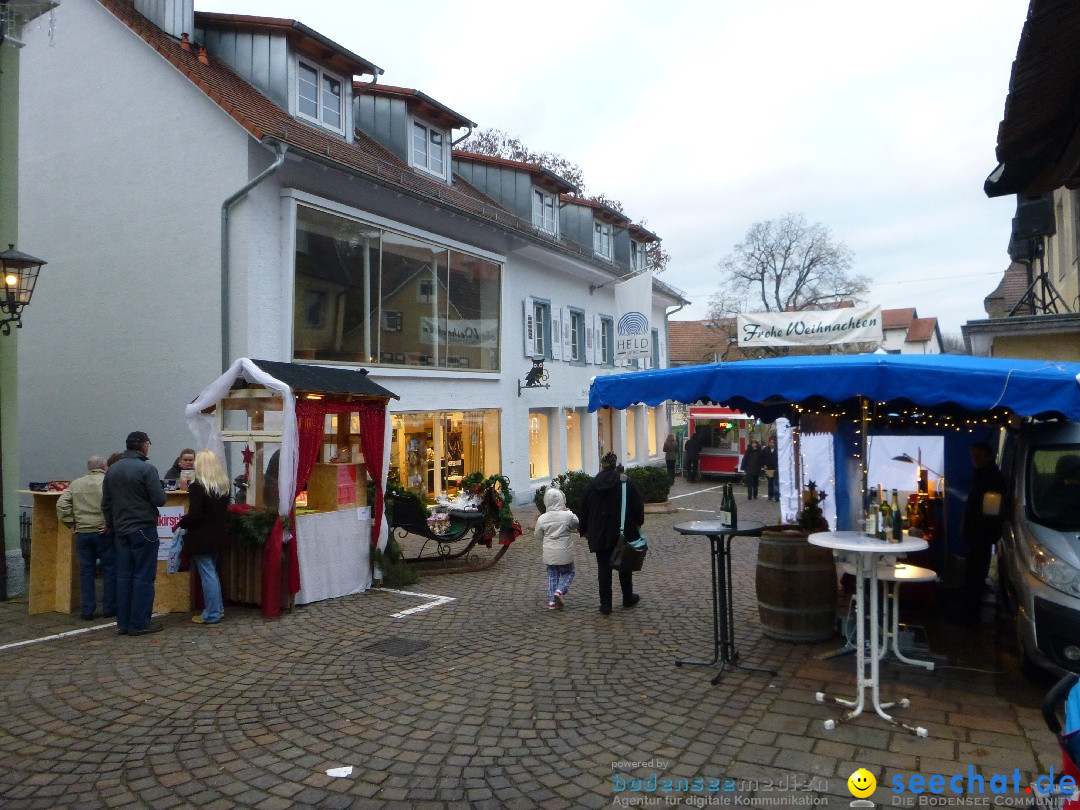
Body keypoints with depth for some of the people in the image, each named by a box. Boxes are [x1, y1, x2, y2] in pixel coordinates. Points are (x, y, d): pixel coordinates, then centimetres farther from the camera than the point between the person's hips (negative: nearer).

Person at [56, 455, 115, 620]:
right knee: (109, 570, 6)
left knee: (86, 571, 11)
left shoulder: (76, 484, 10)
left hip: (82, 533, 4)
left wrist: (72, 524, 7)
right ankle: (109, 608, 10)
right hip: (103, 533, -4)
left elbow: (61, 505, 5)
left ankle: (87, 609, 12)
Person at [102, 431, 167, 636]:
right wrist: (161, 489, 6)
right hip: (143, 530, -7)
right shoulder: (146, 468, -14)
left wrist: (111, 526, 24)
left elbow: (105, 504, 15)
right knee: (143, 577, -1)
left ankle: (123, 623, 16)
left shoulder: (111, 470, 10)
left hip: (121, 531, 7)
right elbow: (159, 500, -15)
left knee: (123, 577, 11)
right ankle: (139, 624, 2)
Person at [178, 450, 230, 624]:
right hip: (218, 535, 7)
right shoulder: (224, 485, 7)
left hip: (201, 536, -7)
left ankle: (212, 615, 3)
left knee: (207, 574, -2)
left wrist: (181, 523, -4)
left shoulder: (197, 486, -17)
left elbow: (194, 514, -19)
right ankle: (218, 608, 25)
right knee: (212, 571, 20)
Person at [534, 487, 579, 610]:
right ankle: (560, 591, -6)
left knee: (552, 575, 13)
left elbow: (538, 535, 4)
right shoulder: (568, 515, -14)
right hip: (565, 553, -2)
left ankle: (552, 600, 11)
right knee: (568, 573, 16)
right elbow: (576, 524, 6)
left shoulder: (542, 519, -8)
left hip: (549, 553, 2)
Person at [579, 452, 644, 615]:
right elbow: (638, 506, -4)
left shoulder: (592, 485, -2)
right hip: (624, 533, 0)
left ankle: (605, 604, 6)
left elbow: (585, 509, 4)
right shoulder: (627, 483, -6)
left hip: (600, 534, 0)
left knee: (603, 567, 6)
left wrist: (583, 530, 15)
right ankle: (628, 599, 29)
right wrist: (637, 524, 12)